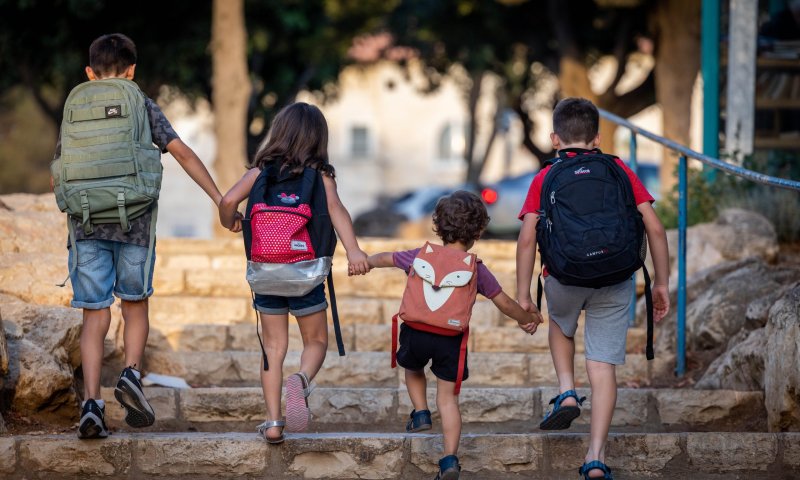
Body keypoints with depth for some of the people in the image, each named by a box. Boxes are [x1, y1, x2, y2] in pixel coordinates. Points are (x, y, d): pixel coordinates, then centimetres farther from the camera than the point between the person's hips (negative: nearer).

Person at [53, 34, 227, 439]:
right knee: (135, 304, 17)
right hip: (134, 221, -1)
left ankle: (91, 402, -10)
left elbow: (57, 179, 19)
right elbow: (181, 152, -3)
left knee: (95, 316, 2)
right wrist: (219, 199, -3)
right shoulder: (142, 106, 6)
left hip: (86, 223, 1)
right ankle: (131, 373, -6)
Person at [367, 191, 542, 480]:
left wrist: (367, 262, 44)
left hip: (416, 333, 1)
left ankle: (420, 413, 20)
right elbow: (504, 303, 10)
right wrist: (527, 319, 29)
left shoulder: (421, 257, 5)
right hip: (451, 339, -1)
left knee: (413, 370, 35)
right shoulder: (477, 269, 3)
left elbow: (386, 258, 22)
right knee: (448, 397, 5)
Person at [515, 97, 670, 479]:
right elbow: (654, 227, 4)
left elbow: (527, 238, -4)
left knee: (561, 325, 34)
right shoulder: (618, 171, 9)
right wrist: (661, 284, 11)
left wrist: (523, 295, 2)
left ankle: (566, 393, 15)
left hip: (564, 277, 0)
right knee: (603, 367, 3)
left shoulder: (545, 178, 7)